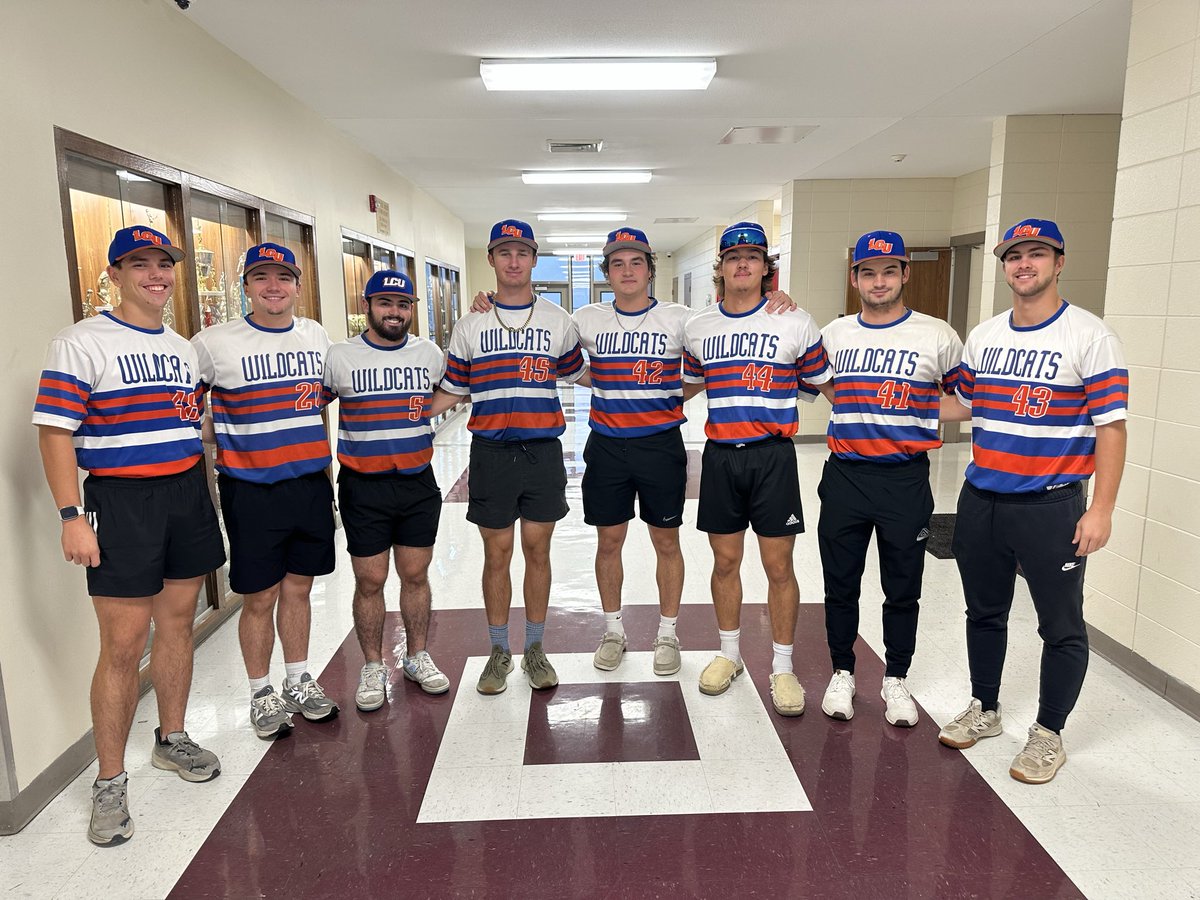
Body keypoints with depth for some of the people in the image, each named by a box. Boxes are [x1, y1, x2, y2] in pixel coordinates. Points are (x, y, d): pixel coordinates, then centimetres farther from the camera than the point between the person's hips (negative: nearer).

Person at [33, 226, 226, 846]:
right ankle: (109, 784, 13)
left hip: (188, 493, 6)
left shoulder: (183, 348, 13)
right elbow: (55, 432, -11)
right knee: (123, 646, -3)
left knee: (177, 623, 14)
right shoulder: (82, 343, -7)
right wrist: (72, 516, -17)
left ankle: (172, 740, 32)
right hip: (121, 499, -6)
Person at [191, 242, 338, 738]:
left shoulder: (318, 336, 6)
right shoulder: (215, 343, -7)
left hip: (311, 483, 4)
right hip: (251, 489, -3)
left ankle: (298, 682, 32)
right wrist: (212, 439, -8)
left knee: (298, 588, 15)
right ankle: (262, 694, 25)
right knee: (260, 598, 6)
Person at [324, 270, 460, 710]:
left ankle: (417, 657, 28)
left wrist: (430, 410, 8)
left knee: (416, 575, 11)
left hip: (418, 484, 2)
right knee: (369, 581, 5)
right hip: (364, 488, -2)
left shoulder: (429, 353, 3)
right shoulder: (340, 356, -4)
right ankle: (373, 668, 22)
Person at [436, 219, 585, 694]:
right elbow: (451, 391, 10)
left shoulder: (558, 322, 6)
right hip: (491, 453, 0)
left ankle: (534, 649, 23)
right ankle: (499, 651, 23)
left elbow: (577, 374, 18)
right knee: (496, 553, 7)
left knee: (537, 550, 7)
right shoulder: (469, 326, 5)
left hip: (543, 450, 0)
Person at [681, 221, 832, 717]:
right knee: (725, 561, 11)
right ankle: (729, 653, 30)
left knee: (779, 566, 3)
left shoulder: (796, 323, -1)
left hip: (773, 456, -2)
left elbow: (824, 386, 7)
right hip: (720, 456, 3)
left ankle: (782, 667, 19)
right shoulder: (697, 327, 7)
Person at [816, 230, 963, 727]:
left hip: (906, 481, -2)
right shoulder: (833, 335, 5)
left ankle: (896, 680, 28)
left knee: (902, 590, 10)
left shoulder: (937, 336, -2)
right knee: (840, 586, 11)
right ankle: (842, 673, 29)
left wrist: (923, 415, -1)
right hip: (844, 477, 2)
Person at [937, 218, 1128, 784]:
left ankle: (1048, 734, 25)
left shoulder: (1089, 337, -8)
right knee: (984, 612, 17)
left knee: (1061, 627, 7)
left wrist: (1101, 509, -15)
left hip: (1052, 506, -5)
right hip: (980, 500, 5)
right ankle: (984, 710, 36)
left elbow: (1110, 426, -11)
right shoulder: (983, 336, 8)